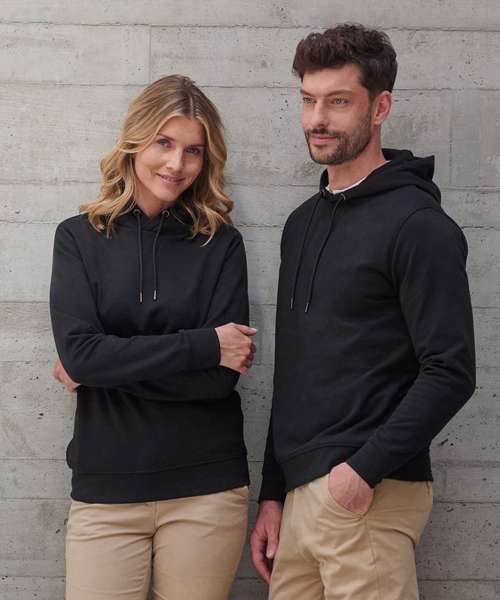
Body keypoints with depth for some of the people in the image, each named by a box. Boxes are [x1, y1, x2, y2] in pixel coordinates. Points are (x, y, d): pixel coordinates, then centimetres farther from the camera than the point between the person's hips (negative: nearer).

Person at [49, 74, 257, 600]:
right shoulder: (79, 237, 3)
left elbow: (220, 378, -8)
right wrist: (203, 345, -13)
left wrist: (111, 365, -10)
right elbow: (78, 352, -11)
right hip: (105, 491, 0)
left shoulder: (220, 244, 1)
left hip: (207, 490, 0)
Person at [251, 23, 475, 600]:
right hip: (298, 492, 7)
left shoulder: (419, 225, -8)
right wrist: (272, 493, 14)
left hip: (367, 495, -7)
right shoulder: (302, 223, 15)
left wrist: (365, 469, -19)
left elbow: (451, 374, -14)